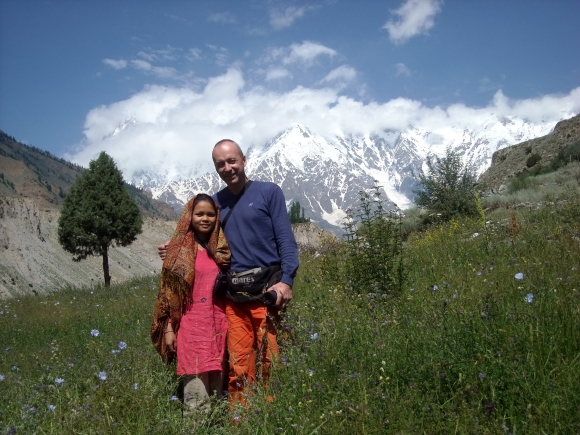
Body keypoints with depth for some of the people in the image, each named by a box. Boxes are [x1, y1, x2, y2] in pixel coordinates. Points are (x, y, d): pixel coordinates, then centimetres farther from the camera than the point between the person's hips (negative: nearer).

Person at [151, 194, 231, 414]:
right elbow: (169, 294, 2)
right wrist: (169, 328, -3)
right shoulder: (179, 250, 2)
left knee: (217, 386, 8)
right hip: (191, 326, -3)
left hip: (218, 325, 3)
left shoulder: (223, 248, 9)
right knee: (196, 392, -6)